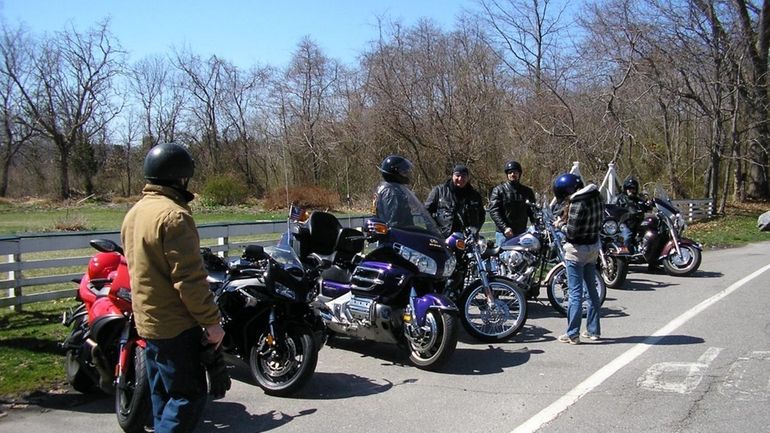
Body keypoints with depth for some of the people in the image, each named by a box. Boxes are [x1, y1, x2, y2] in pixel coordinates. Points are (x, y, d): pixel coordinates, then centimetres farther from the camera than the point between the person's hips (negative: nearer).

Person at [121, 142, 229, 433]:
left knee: (163, 395, 19)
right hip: (176, 325, -10)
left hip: (146, 320, 10)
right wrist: (211, 321, -17)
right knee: (188, 396, -3)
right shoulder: (173, 215, -19)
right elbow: (189, 278, -23)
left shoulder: (135, 212, 11)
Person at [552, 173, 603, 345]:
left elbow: (572, 232, -24)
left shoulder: (577, 203, -22)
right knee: (592, 290, 16)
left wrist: (561, 225, -3)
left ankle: (572, 334, 4)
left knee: (575, 293, -2)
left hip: (577, 250, -8)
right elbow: (597, 223, 11)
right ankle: (593, 330, 25)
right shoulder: (595, 196, 3)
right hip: (593, 247, 9)